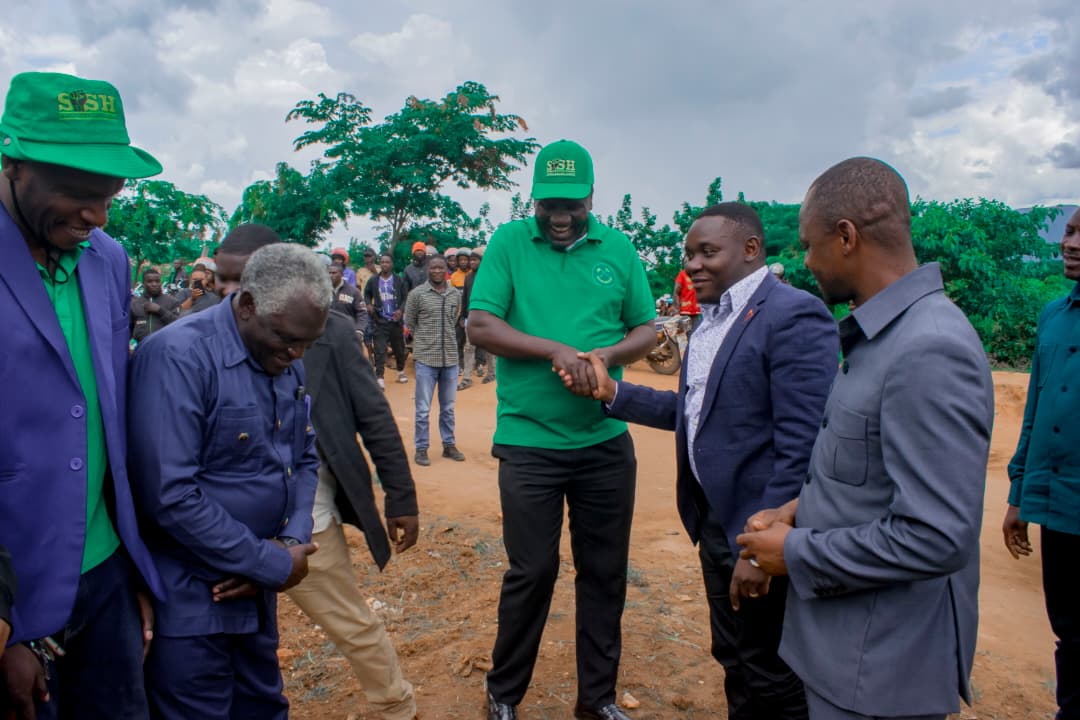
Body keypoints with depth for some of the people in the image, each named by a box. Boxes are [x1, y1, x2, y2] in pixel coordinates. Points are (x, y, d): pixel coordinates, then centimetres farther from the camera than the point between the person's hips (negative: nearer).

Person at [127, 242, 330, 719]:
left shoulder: (287, 364, 2)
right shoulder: (179, 356, -21)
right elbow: (171, 498, -27)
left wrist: (293, 541, -9)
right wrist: (275, 565, -18)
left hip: (255, 593, 7)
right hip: (190, 605, -7)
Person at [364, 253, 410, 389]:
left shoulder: (399, 281, 0)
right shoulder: (373, 281, 2)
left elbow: (405, 298, 3)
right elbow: (366, 294, 15)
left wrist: (401, 309, -14)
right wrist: (368, 304, -5)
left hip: (395, 320, 1)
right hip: (380, 321, -1)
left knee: (399, 347, 14)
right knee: (380, 350, -7)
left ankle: (401, 371, 35)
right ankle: (379, 377, -5)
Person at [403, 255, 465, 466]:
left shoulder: (455, 294, 5)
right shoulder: (417, 294, -5)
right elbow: (409, 323, 4)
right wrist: (425, 342, 8)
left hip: (450, 358, 3)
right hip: (426, 358, -3)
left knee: (448, 408, 14)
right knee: (423, 409, 3)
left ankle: (449, 445, 26)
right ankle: (421, 449, 14)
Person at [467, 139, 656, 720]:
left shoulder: (619, 248, 4)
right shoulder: (509, 242, -2)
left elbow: (646, 329, 8)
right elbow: (480, 326, -8)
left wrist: (606, 354, -14)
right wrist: (555, 350, -20)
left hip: (607, 442, 3)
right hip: (529, 441, -3)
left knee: (605, 572, 13)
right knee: (532, 572, 7)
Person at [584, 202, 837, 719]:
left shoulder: (794, 316, -18)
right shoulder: (713, 318, 10)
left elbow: (801, 448, -23)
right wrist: (613, 394, 2)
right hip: (714, 520, 8)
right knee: (733, 661, 23)